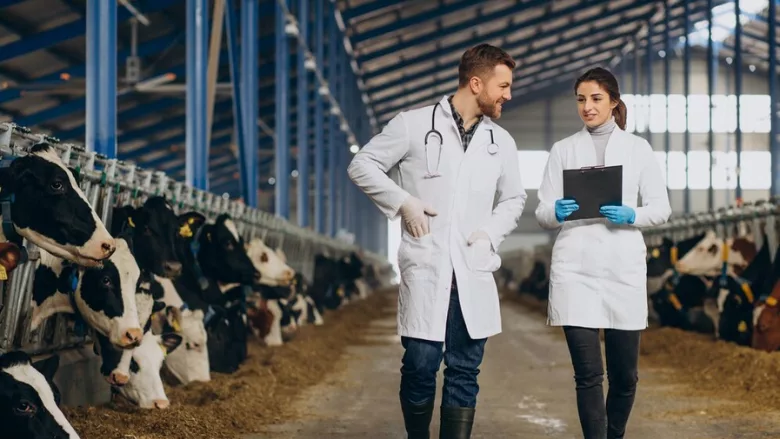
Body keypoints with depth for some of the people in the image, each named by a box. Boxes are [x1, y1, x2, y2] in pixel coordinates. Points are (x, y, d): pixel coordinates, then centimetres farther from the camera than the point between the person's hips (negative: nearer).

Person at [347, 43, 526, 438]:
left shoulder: (501, 142, 11)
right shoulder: (414, 125, -1)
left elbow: (514, 198, 23)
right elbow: (361, 165, 3)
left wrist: (492, 231, 5)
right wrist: (402, 202, -8)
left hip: (474, 272, 4)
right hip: (424, 268, -4)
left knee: (464, 373, 2)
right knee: (420, 365, -5)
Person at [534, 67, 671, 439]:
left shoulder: (638, 148, 9)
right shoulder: (562, 150, 8)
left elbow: (661, 208, 7)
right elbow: (542, 212, 5)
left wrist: (631, 216, -13)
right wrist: (557, 213, -18)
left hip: (623, 268, 1)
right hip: (575, 269, -1)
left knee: (624, 373, 7)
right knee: (588, 373, -6)